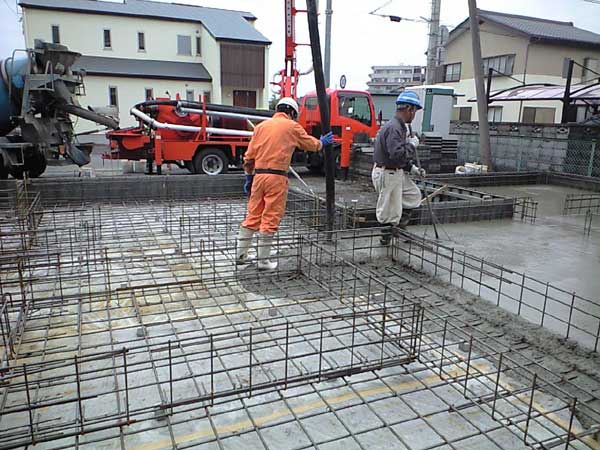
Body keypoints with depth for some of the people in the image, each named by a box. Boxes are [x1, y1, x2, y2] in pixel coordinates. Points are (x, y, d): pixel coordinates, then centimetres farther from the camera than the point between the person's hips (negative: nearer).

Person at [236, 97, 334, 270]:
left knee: (253, 216, 13)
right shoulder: (292, 126, 0)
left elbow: (249, 156, 12)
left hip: (259, 176, 5)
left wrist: (249, 178, 19)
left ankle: (241, 255, 19)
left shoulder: (261, 126, 13)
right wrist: (322, 142, 35)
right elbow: (311, 144, 14)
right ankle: (263, 261, 6)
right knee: (270, 219, 0)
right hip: (277, 178, -5)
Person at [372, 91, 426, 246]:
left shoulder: (401, 127, 12)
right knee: (390, 213, 0)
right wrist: (412, 144, -17)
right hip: (387, 174, -11)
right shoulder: (393, 128, -22)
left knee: (414, 195, 21)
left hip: (397, 172, 11)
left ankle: (400, 227, 28)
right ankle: (386, 241, 16)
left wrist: (412, 168, 13)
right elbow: (397, 154, -32)